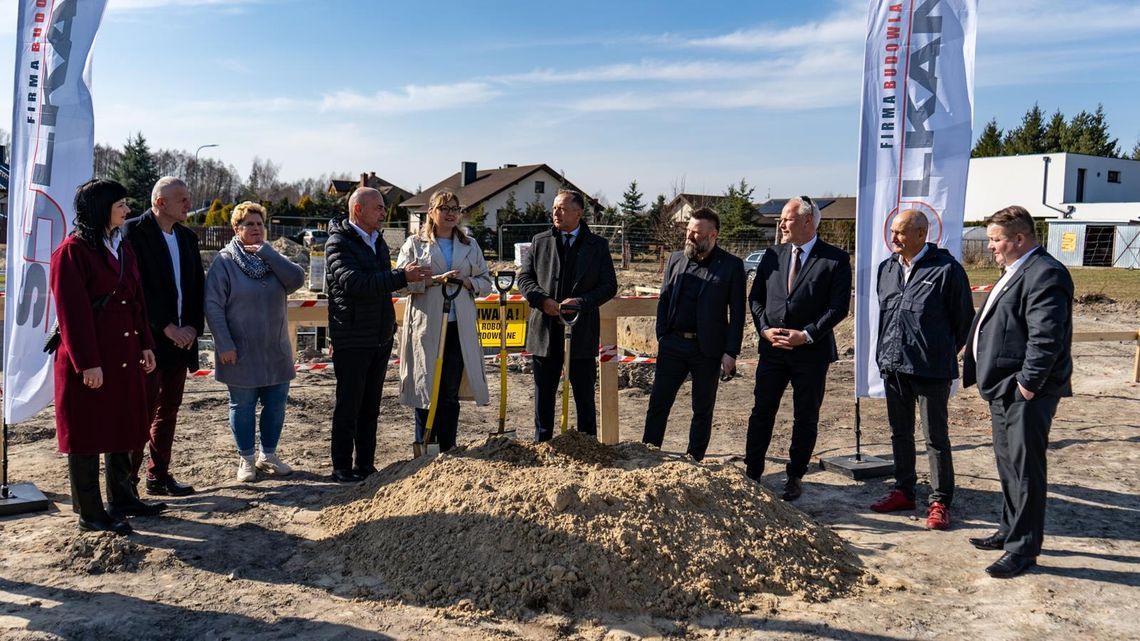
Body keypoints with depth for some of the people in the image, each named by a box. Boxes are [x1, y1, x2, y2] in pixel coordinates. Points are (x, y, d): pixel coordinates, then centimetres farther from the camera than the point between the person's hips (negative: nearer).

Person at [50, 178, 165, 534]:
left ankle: (122, 499, 28)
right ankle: (89, 512, 13)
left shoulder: (123, 248, 12)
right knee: (87, 433, 3)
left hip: (125, 355, 8)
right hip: (90, 360, -8)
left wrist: (145, 344, 11)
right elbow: (72, 312, -16)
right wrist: (87, 363, -18)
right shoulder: (72, 251, -12)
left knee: (123, 428, 15)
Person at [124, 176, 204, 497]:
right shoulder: (134, 232, -8)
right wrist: (168, 328, -17)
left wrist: (193, 327, -2)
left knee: (168, 411, 12)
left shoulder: (188, 238, 13)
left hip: (180, 338, 7)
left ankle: (159, 476, 21)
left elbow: (198, 287, 13)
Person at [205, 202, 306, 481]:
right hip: (241, 353, -4)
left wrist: (267, 253, -14)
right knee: (242, 406, 6)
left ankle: (268, 455, 26)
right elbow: (213, 306, -10)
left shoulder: (274, 258, 8)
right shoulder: (224, 262, -6)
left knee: (276, 404, 10)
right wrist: (224, 344, -15)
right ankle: (246, 459, 21)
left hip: (276, 351, 4)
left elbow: (297, 279, -11)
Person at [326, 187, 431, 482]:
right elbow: (354, 283, -27)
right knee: (349, 405, 0)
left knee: (370, 405, 13)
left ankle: (366, 465, 23)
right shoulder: (338, 243, -13)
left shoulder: (378, 241, 13)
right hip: (352, 340, -8)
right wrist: (402, 276, -29)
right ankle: (342, 467, 11)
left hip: (381, 337, 8)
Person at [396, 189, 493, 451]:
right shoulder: (414, 244, 6)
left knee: (451, 393, 5)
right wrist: (434, 280, -16)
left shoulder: (470, 245, 16)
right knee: (426, 390, 1)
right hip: (425, 327, -2)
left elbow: (485, 282, 14)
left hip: (459, 327, 3)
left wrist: (468, 283, -7)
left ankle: (448, 452, 13)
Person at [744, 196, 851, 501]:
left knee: (805, 418, 8)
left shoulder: (836, 259, -5)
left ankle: (795, 477, 22)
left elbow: (839, 306, -10)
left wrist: (806, 334, -16)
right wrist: (764, 328, -5)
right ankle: (752, 472, 17)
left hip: (811, 351, -3)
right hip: (773, 349, 3)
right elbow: (755, 297, 10)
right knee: (762, 412, 7)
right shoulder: (773, 255, 8)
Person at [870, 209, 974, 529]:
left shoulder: (946, 269, -12)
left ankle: (940, 502, 14)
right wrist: (885, 352, 15)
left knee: (936, 437, 3)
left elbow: (964, 317, -4)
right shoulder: (887, 268, 8)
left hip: (931, 369, -6)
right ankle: (904, 491, 30)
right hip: (892, 364, 6)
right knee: (900, 432, 16)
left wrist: (945, 354, 3)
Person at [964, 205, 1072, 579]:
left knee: (1024, 468, -2)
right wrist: (981, 372, 17)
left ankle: (1024, 548, 8)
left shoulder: (1044, 275, -17)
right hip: (1004, 389, 11)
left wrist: (1027, 384, -21)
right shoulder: (1016, 272, 16)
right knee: (1007, 464, 19)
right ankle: (1010, 531, 33)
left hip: (1025, 393, -11)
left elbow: (1047, 337, -24)